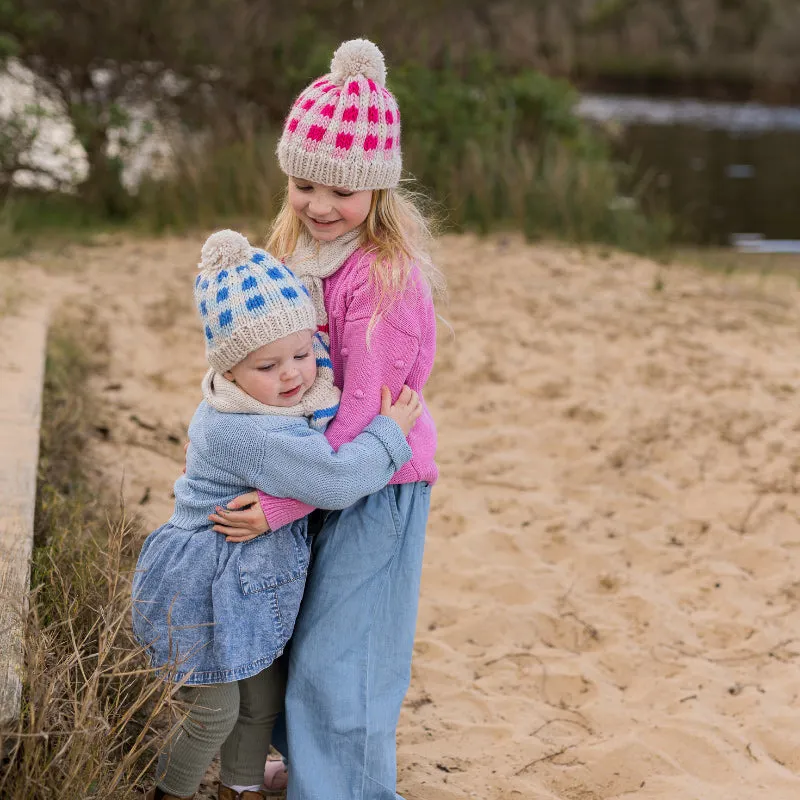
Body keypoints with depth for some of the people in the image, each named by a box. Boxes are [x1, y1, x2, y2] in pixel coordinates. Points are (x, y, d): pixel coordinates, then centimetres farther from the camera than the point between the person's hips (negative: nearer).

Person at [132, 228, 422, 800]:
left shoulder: (288, 398, -5)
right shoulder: (243, 433, -34)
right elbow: (334, 480, -34)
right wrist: (390, 431, -22)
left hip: (251, 590, 9)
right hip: (205, 595, -9)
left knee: (263, 699, 22)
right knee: (214, 714, 7)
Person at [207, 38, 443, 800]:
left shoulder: (386, 274, -25)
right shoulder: (300, 248, 2)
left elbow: (364, 410, -24)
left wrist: (282, 504, -24)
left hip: (376, 481, -8)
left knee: (336, 647, 0)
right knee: (298, 625, 21)